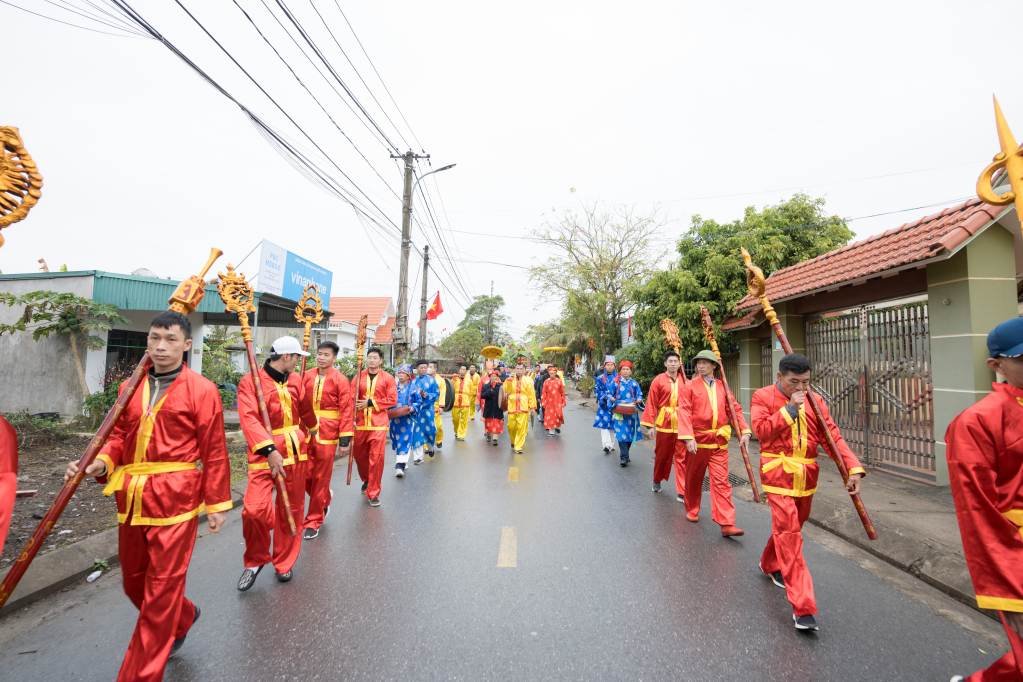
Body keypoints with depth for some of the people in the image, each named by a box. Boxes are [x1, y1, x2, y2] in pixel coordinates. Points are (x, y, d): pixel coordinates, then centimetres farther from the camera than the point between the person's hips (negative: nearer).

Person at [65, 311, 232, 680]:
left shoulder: (202, 390, -9)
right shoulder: (130, 388, 8)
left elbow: (214, 452, -8)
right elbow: (120, 436, 14)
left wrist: (217, 503, -5)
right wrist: (99, 462, -8)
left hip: (175, 501, -6)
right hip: (131, 500, 7)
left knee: (160, 589, 4)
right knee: (134, 581, 22)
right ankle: (184, 618, 49)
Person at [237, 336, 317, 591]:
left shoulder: (295, 380, 9)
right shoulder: (250, 381, -9)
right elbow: (249, 419, -22)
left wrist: (312, 428, 44)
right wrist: (269, 450, -32)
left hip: (295, 452, 5)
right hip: (264, 453, -5)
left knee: (291, 510, 11)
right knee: (255, 509, -16)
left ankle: (284, 563, 31)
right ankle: (256, 560, 14)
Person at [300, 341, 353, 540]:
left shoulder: (340, 380, -6)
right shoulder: (307, 376, 5)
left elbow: (346, 410, -8)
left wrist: (345, 439, -12)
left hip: (327, 434, -4)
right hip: (306, 432, 4)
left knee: (321, 479, 5)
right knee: (306, 475, 7)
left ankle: (313, 521, 21)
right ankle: (325, 499, 38)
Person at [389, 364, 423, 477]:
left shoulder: (412, 387, 0)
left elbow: (419, 401, 3)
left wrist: (412, 408, -13)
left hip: (407, 419, -4)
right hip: (394, 419, 4)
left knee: (404, 441, -8)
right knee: (395, 441, 11)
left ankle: (400, 465, -10)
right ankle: (399, 463, 25)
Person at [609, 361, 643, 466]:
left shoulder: (634, 383, 11)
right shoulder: (615, 382, 6)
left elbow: (639, 394, 12)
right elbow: (609, 393, 9)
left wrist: (639, 400, -10)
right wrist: (611, 399, -12)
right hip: (619, 412, -3)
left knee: (630, 433, 7)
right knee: (622, 433, -12)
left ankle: (624, 454, 24)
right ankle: (624, 458, -11)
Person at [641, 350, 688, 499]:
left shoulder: (684, 380, 5)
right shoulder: (658, 380, -2)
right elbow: (651, 404, -2)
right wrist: (649, 425, -6)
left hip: (681, 425, 2)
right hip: (664, 424, -1)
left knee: (682, 458, 0)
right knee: (662, 456, 12)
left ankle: (682, 492, 6)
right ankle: (657, 481, 36)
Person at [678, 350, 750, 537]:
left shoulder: (722, 387, 7)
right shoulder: (690, 387, -4)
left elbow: (735, 410, 7)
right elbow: (684, 413, -11)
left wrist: (745, 431, -6)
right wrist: (688, 438, -21)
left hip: (719, 443, 2)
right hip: (697, 441, -2)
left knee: (721, 481, -3)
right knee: (694, 479, 13)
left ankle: (726, 524, -1)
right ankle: (692, 511, 34)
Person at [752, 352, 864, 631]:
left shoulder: (815, 402, 6)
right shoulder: (763, 397, -7)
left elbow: (832, 436, 0)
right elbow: (761, 430, -20)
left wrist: (853, 467, -13)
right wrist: (790, 408, -23)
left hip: (806, 477, 6)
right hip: (778, 475, -5)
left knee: (792, 527, 20)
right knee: (789, 534, -9)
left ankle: (770, 565, 47)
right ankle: (802, 606, -6)